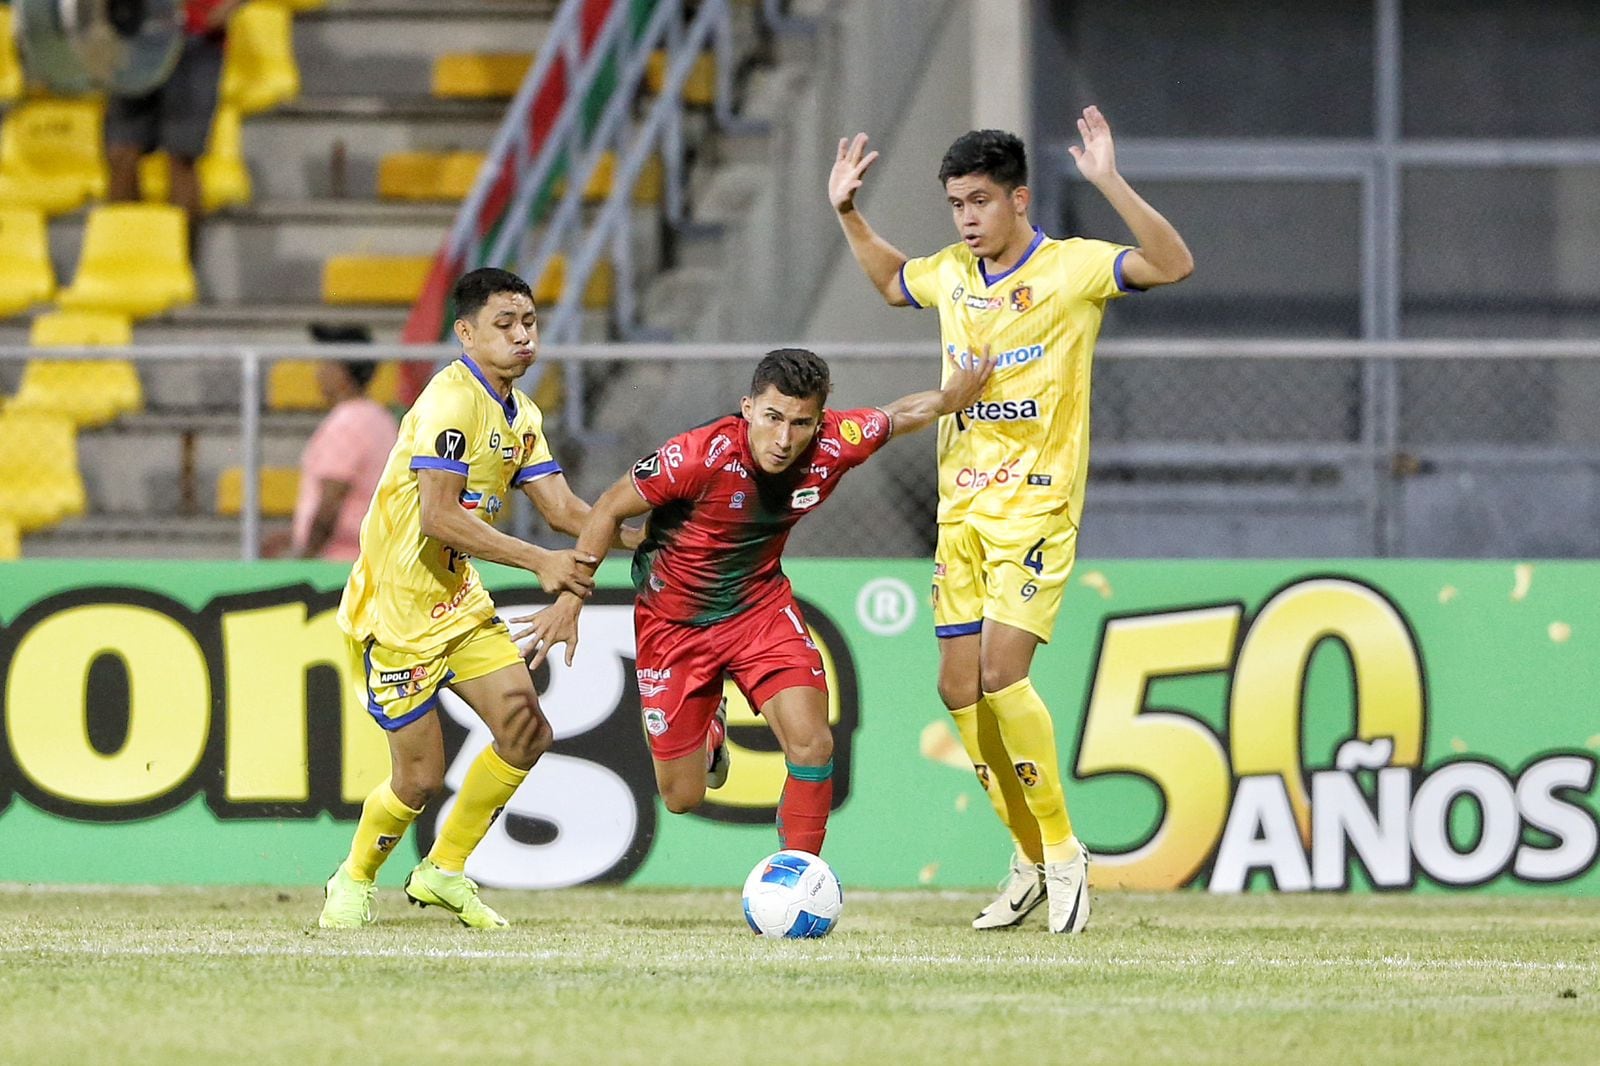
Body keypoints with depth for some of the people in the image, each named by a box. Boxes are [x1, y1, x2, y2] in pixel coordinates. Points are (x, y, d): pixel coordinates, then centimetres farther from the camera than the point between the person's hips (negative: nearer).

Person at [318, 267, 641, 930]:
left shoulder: (520, 415, 9)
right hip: (396, 607, -8)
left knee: (525, 733, -3)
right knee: (420, 778, -5)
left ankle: (444, 872, 15)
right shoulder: (451, 402, -20)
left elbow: (562, 508, 4)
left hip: (459, 602, 8)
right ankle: (353, 882, 23)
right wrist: (538, 562, -31)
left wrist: (641, 540, -13)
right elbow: (439, 516, -28)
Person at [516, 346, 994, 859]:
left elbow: (896, 415, 4)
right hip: (672, 619, -2)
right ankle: (709, 730, 42)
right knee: (682, 798, 5)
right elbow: (609, 509, -16)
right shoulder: (699, 456, -32)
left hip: (761, 605, 2)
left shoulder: (834, 446, -22)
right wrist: (569, 603, -13)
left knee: (812, 745, -20)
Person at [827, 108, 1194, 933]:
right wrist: (847, 214, 21)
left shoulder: (1069, 269, -9)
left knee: (1001, 675, -18)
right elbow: (889, 281, 33)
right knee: (960, 687, 3)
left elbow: (1173, 265, -24)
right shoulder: (951, 275, 10)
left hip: (1037, 508, -7)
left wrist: (1110, 185, -32)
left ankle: (1061, 850, -4)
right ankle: (1032, 863, 15)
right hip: (961, 508, 7)